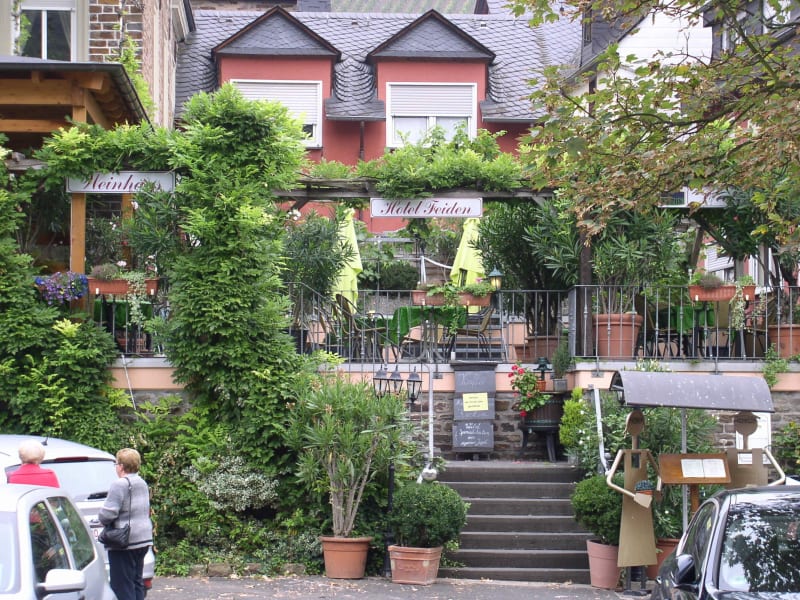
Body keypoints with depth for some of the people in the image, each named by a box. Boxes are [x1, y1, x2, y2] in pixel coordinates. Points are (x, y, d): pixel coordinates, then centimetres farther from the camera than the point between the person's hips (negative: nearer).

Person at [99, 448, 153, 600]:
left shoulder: (120, 485, -16)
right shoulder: (142, 484, 13)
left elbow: (108, 513, -23)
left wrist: (101, 517, 1)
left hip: (125, 542, -9)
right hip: (144, 539, 9)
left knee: (122, 586, -4)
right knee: (136, 582, 16)